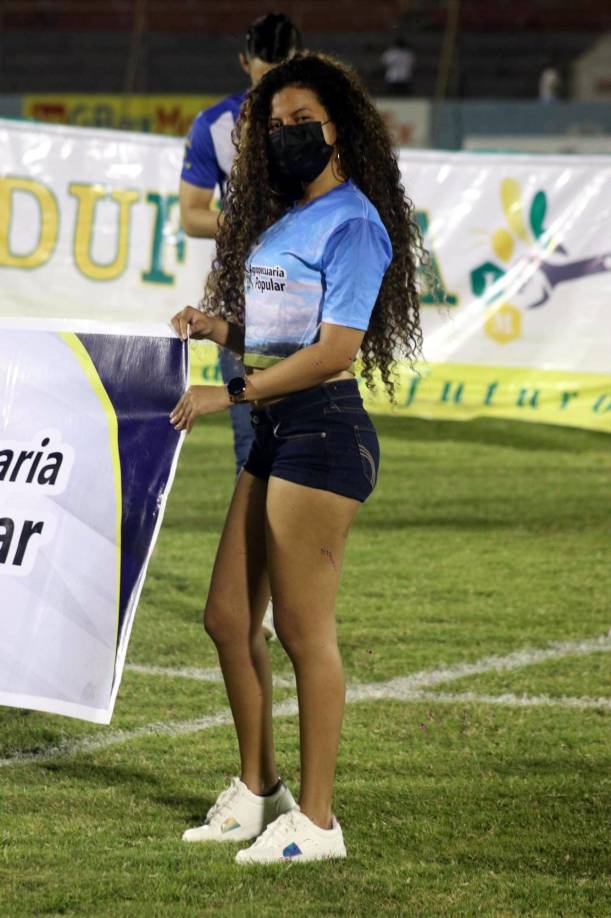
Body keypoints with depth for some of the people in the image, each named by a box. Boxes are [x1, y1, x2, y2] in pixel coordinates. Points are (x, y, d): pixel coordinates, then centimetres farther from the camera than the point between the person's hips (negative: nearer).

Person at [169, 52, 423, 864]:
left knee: (303, 631, -5)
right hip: (274, 433, 10)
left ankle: (315, 821, 1)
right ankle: (256, 791, 26)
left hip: (324, 432, -10)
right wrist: (213, 326, 3)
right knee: (227, 618, 12)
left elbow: (333, 350, -17)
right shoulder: (279, 221, 17)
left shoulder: (353, 225, -11)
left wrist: (230, 393, -17)